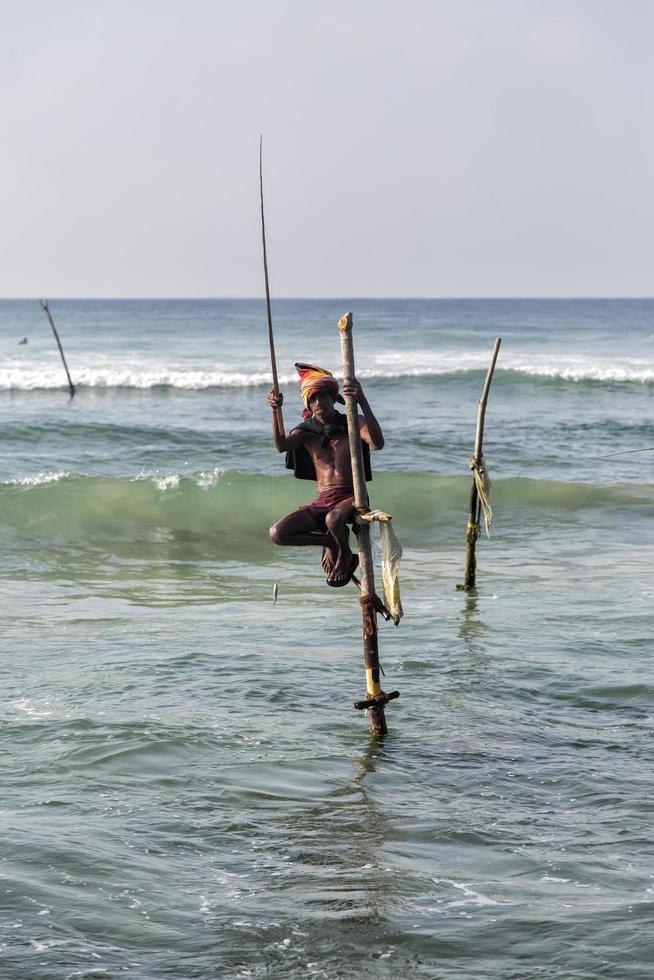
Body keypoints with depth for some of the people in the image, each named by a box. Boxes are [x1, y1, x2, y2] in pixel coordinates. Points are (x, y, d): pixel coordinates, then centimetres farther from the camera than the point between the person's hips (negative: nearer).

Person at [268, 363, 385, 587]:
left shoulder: (354, 424, 0)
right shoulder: (307, 431, 7)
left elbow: (378, 443, -23)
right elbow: (281, 446, -14)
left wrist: (363, 403, -34)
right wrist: (276, 411, -31)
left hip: (351, 498, -4)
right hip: (322, 501, 4)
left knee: (334, 519, -40)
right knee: (277, 533, -17)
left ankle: (345, 554, -4)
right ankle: (331, 541, 5)